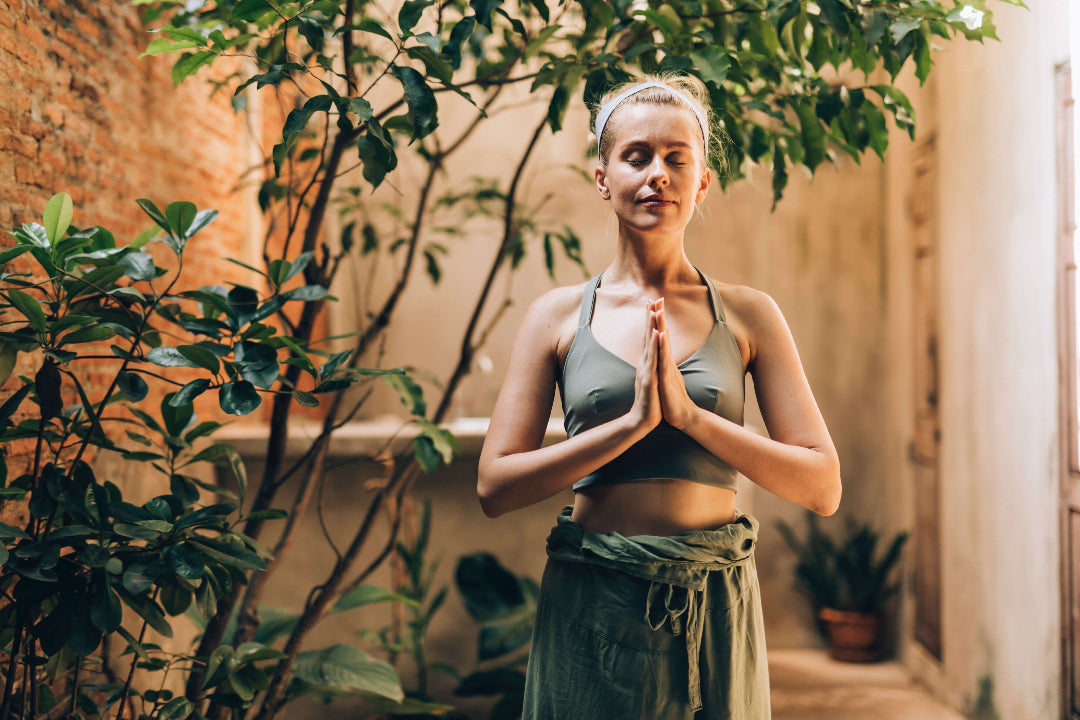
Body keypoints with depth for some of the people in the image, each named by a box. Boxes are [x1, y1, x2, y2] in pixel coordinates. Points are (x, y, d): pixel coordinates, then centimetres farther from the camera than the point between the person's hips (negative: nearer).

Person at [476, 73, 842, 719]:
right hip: (592, 606, 0)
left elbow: (823, 488, -4)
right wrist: (631, 423, -16)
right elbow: (495, 486, -5)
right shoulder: (559, 315, 0)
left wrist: (690, 415, -16)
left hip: (715, 605, 1)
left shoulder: (748, 315, 1)